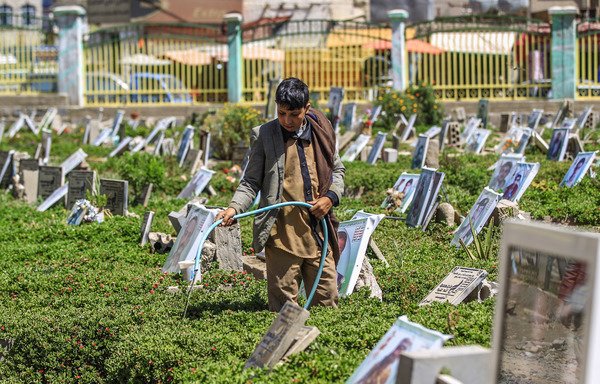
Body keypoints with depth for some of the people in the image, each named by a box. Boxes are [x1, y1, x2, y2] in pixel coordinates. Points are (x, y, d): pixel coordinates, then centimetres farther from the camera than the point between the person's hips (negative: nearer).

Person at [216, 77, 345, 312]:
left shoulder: (322, 131, 9)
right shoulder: (263, 135, 0)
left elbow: (337, 170, 21)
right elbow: (251, 182, 3)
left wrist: (330, 197, 2)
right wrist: (234, 208, -15)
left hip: (320, 231, 3)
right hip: (282, 233, -3)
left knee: (327, 302, 9)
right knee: (284, 308, 0)